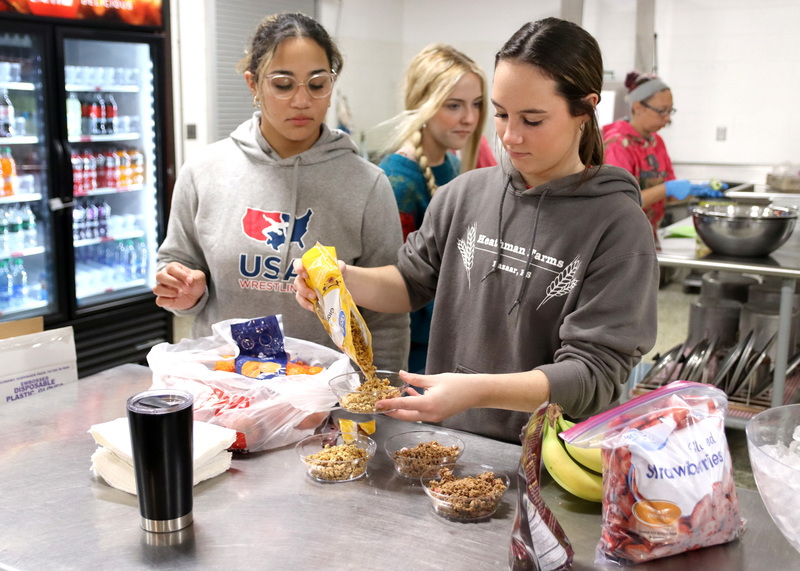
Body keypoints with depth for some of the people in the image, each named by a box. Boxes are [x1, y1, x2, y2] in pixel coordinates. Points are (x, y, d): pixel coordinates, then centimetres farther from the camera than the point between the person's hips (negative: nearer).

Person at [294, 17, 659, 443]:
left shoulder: (619, 225, -10)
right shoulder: (466, 194, 4)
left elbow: (594, 371, -15)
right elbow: (412, 282, 16)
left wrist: (478, 390, -29)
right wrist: (344, 279, -5)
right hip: (447, 442, 4)